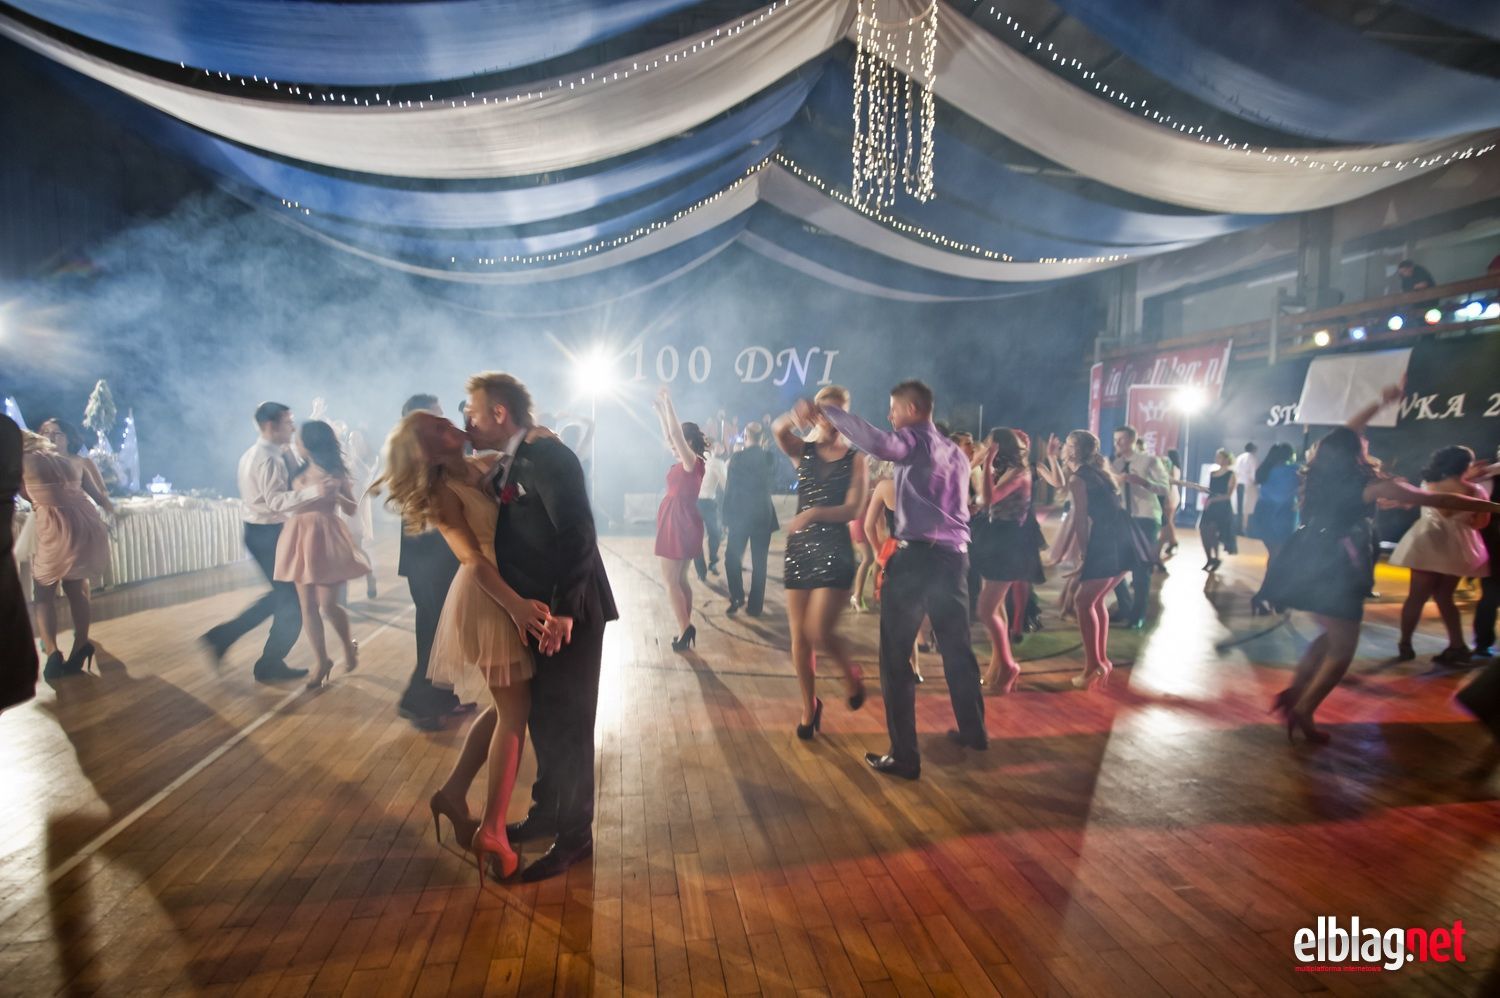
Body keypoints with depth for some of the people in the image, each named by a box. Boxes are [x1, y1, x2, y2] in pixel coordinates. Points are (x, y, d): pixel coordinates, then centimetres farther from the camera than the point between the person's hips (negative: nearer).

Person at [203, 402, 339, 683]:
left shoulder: (253, 454, 12)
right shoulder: (269, 459, -21)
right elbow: (276, 500, -33)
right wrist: (315, 491, -46)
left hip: (260, 530, 10)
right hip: (268, 533, -10)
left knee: (282, 594, 21)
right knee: (292, 598, 1)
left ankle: (222, 636, 23)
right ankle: (270, 664, 14)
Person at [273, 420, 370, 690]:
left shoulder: (335, 471, -3)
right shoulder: (300, 469, 11)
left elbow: (352, 510, -2)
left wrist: (336, 494, -16)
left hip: (326, 537, -5)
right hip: (300, 537, 5)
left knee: (327, 605, -6)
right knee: (307, 605, 5)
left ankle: (349, 645, 22)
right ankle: (323, 661, 16)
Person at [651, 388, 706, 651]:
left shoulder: (693, 461, -13)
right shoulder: (685, 462, 10)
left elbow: (676, 433, -20)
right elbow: (670, 437, 22)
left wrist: (668, 403, -13)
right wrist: (660, 412, 23)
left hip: (680, 523, -9)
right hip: (677, 523, 9)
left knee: (671, 581, -4)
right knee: (679, 580, 12)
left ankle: (685, 629, -2)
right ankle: (686, 628, 17)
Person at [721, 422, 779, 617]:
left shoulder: (738, 457, -8)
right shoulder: (769, 456, 0)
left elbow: (729, 487, -7)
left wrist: (726, 517, 1)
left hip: (740, 513, -2)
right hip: (763, 514, 3)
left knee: (732, 557, 12)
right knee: (759, 561, 7)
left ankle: (737, 598, 5)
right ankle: (755, 605, 10)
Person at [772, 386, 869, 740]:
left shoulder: (855, 459, 0)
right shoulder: (803, 451, 6)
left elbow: (853, 509, -10)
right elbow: (778, 430, -15)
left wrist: (813, 513, -23)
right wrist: (797, 417, -35)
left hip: (835, 550, -3)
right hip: (799, 547, 3)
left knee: (819, 631, -13)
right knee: (799, 634, 7)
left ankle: (851, 672, 21)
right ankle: (809, 707, 27)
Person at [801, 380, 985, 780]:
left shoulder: (914, 440, -4)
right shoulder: (956, 452, 20)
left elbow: (879, 444, -27)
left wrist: (825, 411, -24)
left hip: (916, 555, -8)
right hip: (954, 557, 8)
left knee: (896, 657, 0)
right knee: (956, 647, 22)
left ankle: (904, 756, 4)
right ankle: (974, 731, 36)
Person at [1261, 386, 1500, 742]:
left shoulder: (1319, 471, 6)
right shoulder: (1368, 484, -11)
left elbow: (1343, 435, 24)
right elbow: (1437, 500, -6)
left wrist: (1381, 402, 34)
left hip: (1308, 564, 7)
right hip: (1336, 570, -7)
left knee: (1331, 637, 22)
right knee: (1342, 649, 4)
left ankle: (1293, 693, 17)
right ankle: (1303, 712, -1)